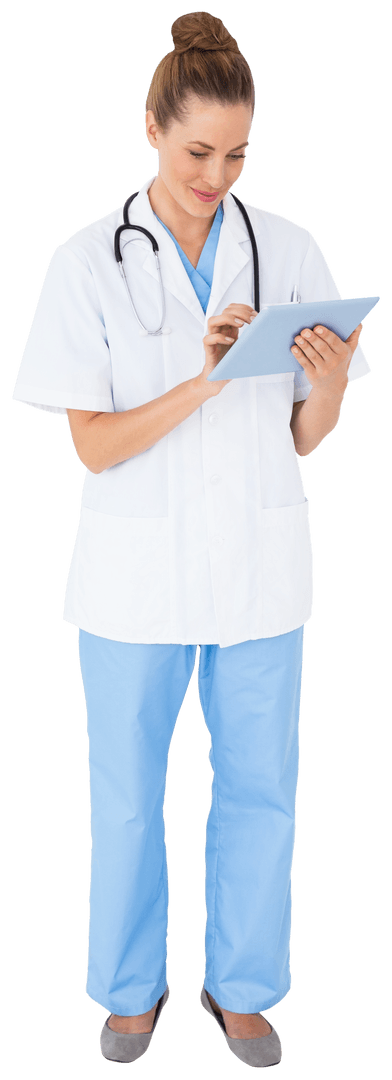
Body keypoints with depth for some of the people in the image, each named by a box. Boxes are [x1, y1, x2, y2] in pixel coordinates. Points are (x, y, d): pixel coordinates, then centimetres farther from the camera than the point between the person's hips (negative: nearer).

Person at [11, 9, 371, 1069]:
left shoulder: (291, 251, -1)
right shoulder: (88, 262, -6)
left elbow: (305, 438, 1)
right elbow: (94, 445, -10)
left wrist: (327, 382, -21)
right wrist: (202, 382, -25)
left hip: (259, 566, 2)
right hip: (137, 572, -1)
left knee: (259, 790, 12)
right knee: (127, 796, 11)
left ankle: (240, 988, 35)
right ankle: (133, 987, 35)